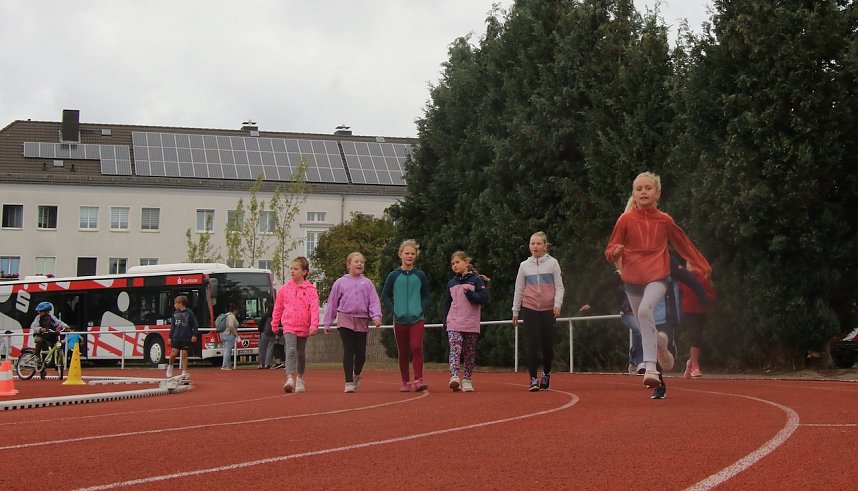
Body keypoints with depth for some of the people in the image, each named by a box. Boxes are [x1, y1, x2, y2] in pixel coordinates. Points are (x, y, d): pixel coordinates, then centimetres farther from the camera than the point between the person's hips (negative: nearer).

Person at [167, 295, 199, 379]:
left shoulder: (189, 312, -3)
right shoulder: (175, 313, 10)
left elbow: (195, 324, -2)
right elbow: (172, 326, 15)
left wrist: (195, 335, -8)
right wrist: (170, 337, 11)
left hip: (186, 338, -3)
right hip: (176, 337, 3)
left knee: (184, 354, 0)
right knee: (173, 353, -6)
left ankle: (184, 373, 5)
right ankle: (170, 366, 20)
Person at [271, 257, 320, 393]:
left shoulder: (310, 289, -3)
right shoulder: (284, 289, 4)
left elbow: (314, 308, -10)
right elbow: (278, 308, 14)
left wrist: (314, 325, -20)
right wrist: (274, 324, 18)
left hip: (303, 327, 0)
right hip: (288, 326, 0)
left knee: (301, 353, 13)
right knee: (291, 350, -19)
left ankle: (299, 378, 31)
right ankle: (290, 378, -28)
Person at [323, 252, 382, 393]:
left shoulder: (367, 283, 9)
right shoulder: (340, 282, 6)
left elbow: (374, 301, 3)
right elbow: (332, 303, 10)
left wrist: (376, 316, -15)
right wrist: (327, 323, 9)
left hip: (362, 321, 2)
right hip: (345, 320, -2)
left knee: (361, 353, 4)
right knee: (348, 352, -6)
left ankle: (356, 375, 32)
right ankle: (349, 382, -1)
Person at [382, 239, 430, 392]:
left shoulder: (420, 275, 5)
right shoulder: (394, 276, 2)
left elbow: (426, 296, 12)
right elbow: (385, 296, 7)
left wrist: (422, 309, -3)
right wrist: (394, 310, -5)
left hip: (417, 318, -1)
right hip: (400, 320, 1)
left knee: (416, 347, -19)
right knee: (402, 352, 6)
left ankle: (418, 380, -16)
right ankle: (405, 382, 16)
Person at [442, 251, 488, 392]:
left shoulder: (476, 280, 2)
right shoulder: (451, 283, 14)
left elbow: (484, 298, -8)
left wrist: (469, 293, -16)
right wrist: (445, 322, 15)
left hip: (471, 324, -1)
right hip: (454, 323, 1)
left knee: (470, 353, 5)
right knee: (455, 350, -16)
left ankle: (467, 380, 12)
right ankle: (454, 377, -28)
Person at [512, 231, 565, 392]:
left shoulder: (552, 263, 2)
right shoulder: (524, 265, 8)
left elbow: (559, 287, 1)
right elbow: (519, 289, 13)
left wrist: (557, 304, -14)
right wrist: (515, 311, 13)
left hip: (548, 309, -1)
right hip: (530, 308, 1)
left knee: (547, 343, 3)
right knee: (533, 343, -8)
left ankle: (546, 374, 24)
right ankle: (533, 379, -7)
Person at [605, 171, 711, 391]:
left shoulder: (665, 220, 1)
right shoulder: (625, 220, -1)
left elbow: (683, 244, 15)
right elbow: (610, 252, 1)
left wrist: (703, 266, 21)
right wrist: (615, 252, -23)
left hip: (657, 277, -2)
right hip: (632, 280, 3)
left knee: (645, 310, -30)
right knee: (645, 327, 11)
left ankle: (650, 367, -34)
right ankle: (652, 370, 28)